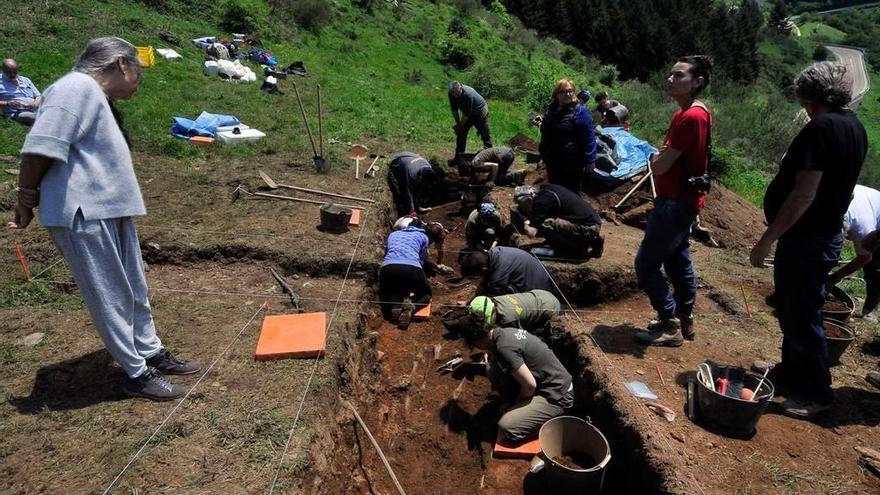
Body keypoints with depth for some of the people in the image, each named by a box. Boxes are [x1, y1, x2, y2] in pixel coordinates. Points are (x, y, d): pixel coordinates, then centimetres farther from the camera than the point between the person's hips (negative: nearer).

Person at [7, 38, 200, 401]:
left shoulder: (97, 96, 19)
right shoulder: (77, 87, -14)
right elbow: (38, 148, -20)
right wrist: (27, 199, -12)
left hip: (110, 211, 10)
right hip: (83, 215, -10)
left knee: (134, 290, 18)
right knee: (110, 299, 0)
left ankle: (151, 353, 32)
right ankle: (137, 374, 12)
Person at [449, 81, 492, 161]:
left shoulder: (468, 94, -38)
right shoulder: (451, 94, -18)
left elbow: (467, 113, -30)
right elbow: (454, 109, -6)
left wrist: (460, 125, -19)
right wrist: (457, 123, -9)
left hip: (480, 111, -6)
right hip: (467, 113, 6)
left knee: (485, 135, -4)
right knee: (460, 134, 2)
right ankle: (458, 157, 7)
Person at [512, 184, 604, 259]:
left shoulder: (542, 201, -16)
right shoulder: (545, 189, 11)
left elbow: (531, 233, -18)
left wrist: (526, 223, 1)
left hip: (587, 228, -10)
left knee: (545, 225, -20)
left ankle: (579, 250, -2)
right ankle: (591, 241, 17)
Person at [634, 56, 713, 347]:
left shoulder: (691, 116, -21)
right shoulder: (691, 113, 12)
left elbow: (659, 166, -22)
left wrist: (656, 158, -2)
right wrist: (661, 158, -5)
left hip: (676, 202, -10)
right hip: (681, 199, 10)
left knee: (646, 264, -4)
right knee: (677, 260, 18)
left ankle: (669, 325, 6)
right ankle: (684, 321, 30)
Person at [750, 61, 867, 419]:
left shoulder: (821, 128, -20)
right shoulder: (854, 127, 10)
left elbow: (804, 194, -26)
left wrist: (767, 239, -23)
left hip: (805, 238, -10)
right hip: (827, 232, 10)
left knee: (801, 316, 3)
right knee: (794, 310, 21)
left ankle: (816, 393, 17)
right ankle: (791, 375, 36)